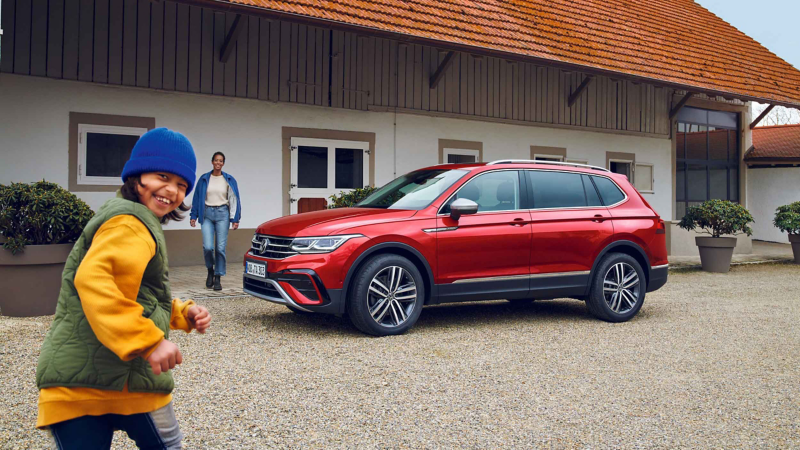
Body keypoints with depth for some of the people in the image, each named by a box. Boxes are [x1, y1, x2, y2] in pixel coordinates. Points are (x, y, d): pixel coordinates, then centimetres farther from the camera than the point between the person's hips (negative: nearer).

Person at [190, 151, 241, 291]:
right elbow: (197, 198, 10)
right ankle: (210, 271, 17)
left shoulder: (229, 180, 6)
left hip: (222, 213, 0)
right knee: (208, 247, -11)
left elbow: (234, 200, 5)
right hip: (207, 214, 0)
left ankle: (217, 278, 5)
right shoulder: (204, 179, 7)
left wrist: (235, 219, -2)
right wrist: (193, 216, 4)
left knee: (221, 247, -4)